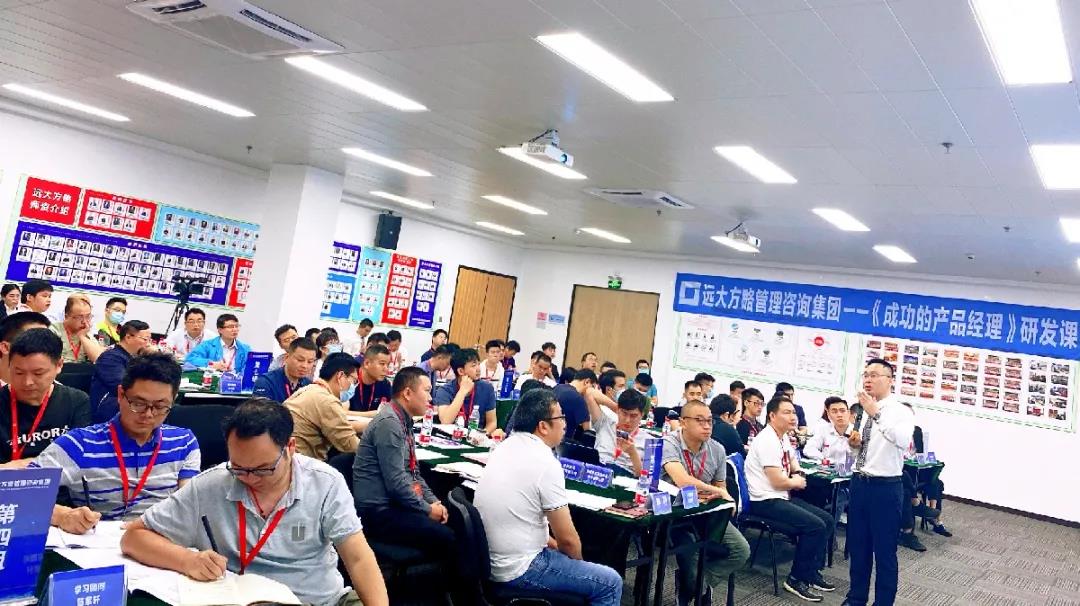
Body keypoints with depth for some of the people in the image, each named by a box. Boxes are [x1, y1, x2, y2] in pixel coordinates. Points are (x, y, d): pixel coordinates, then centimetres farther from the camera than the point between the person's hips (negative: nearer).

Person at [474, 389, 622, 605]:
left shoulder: (505, 448, 5)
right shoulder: (545, 463, -20)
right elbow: (567, 538, -14)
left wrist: (550, 542, 17)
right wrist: (578, 562, 6)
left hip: (487, 561, 9)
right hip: (518, 570, -9)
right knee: (610, 583, 2)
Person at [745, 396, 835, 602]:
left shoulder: (783, 438, 10)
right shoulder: (768, 440, -20)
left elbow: (793, 461, 32)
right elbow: (778, 482, -22)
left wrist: (798, 474, 9)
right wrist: (796, 482, -1)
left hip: (781, 498, 10)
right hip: (766, 502, -10)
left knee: (827, 520, 6)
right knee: (815, 526, -18)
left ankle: (812, 572, 13)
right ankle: (796, 579, -4)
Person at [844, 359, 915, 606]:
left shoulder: (901, 411, -11)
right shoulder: (864, 410, 10)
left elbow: (903, 440, -33)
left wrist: (877, 413, -38)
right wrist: (855, 442, 3)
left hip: (885, 487, -7)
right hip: (858, 483, 7)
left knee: (884, 551, 4)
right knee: (857, 546, 18)